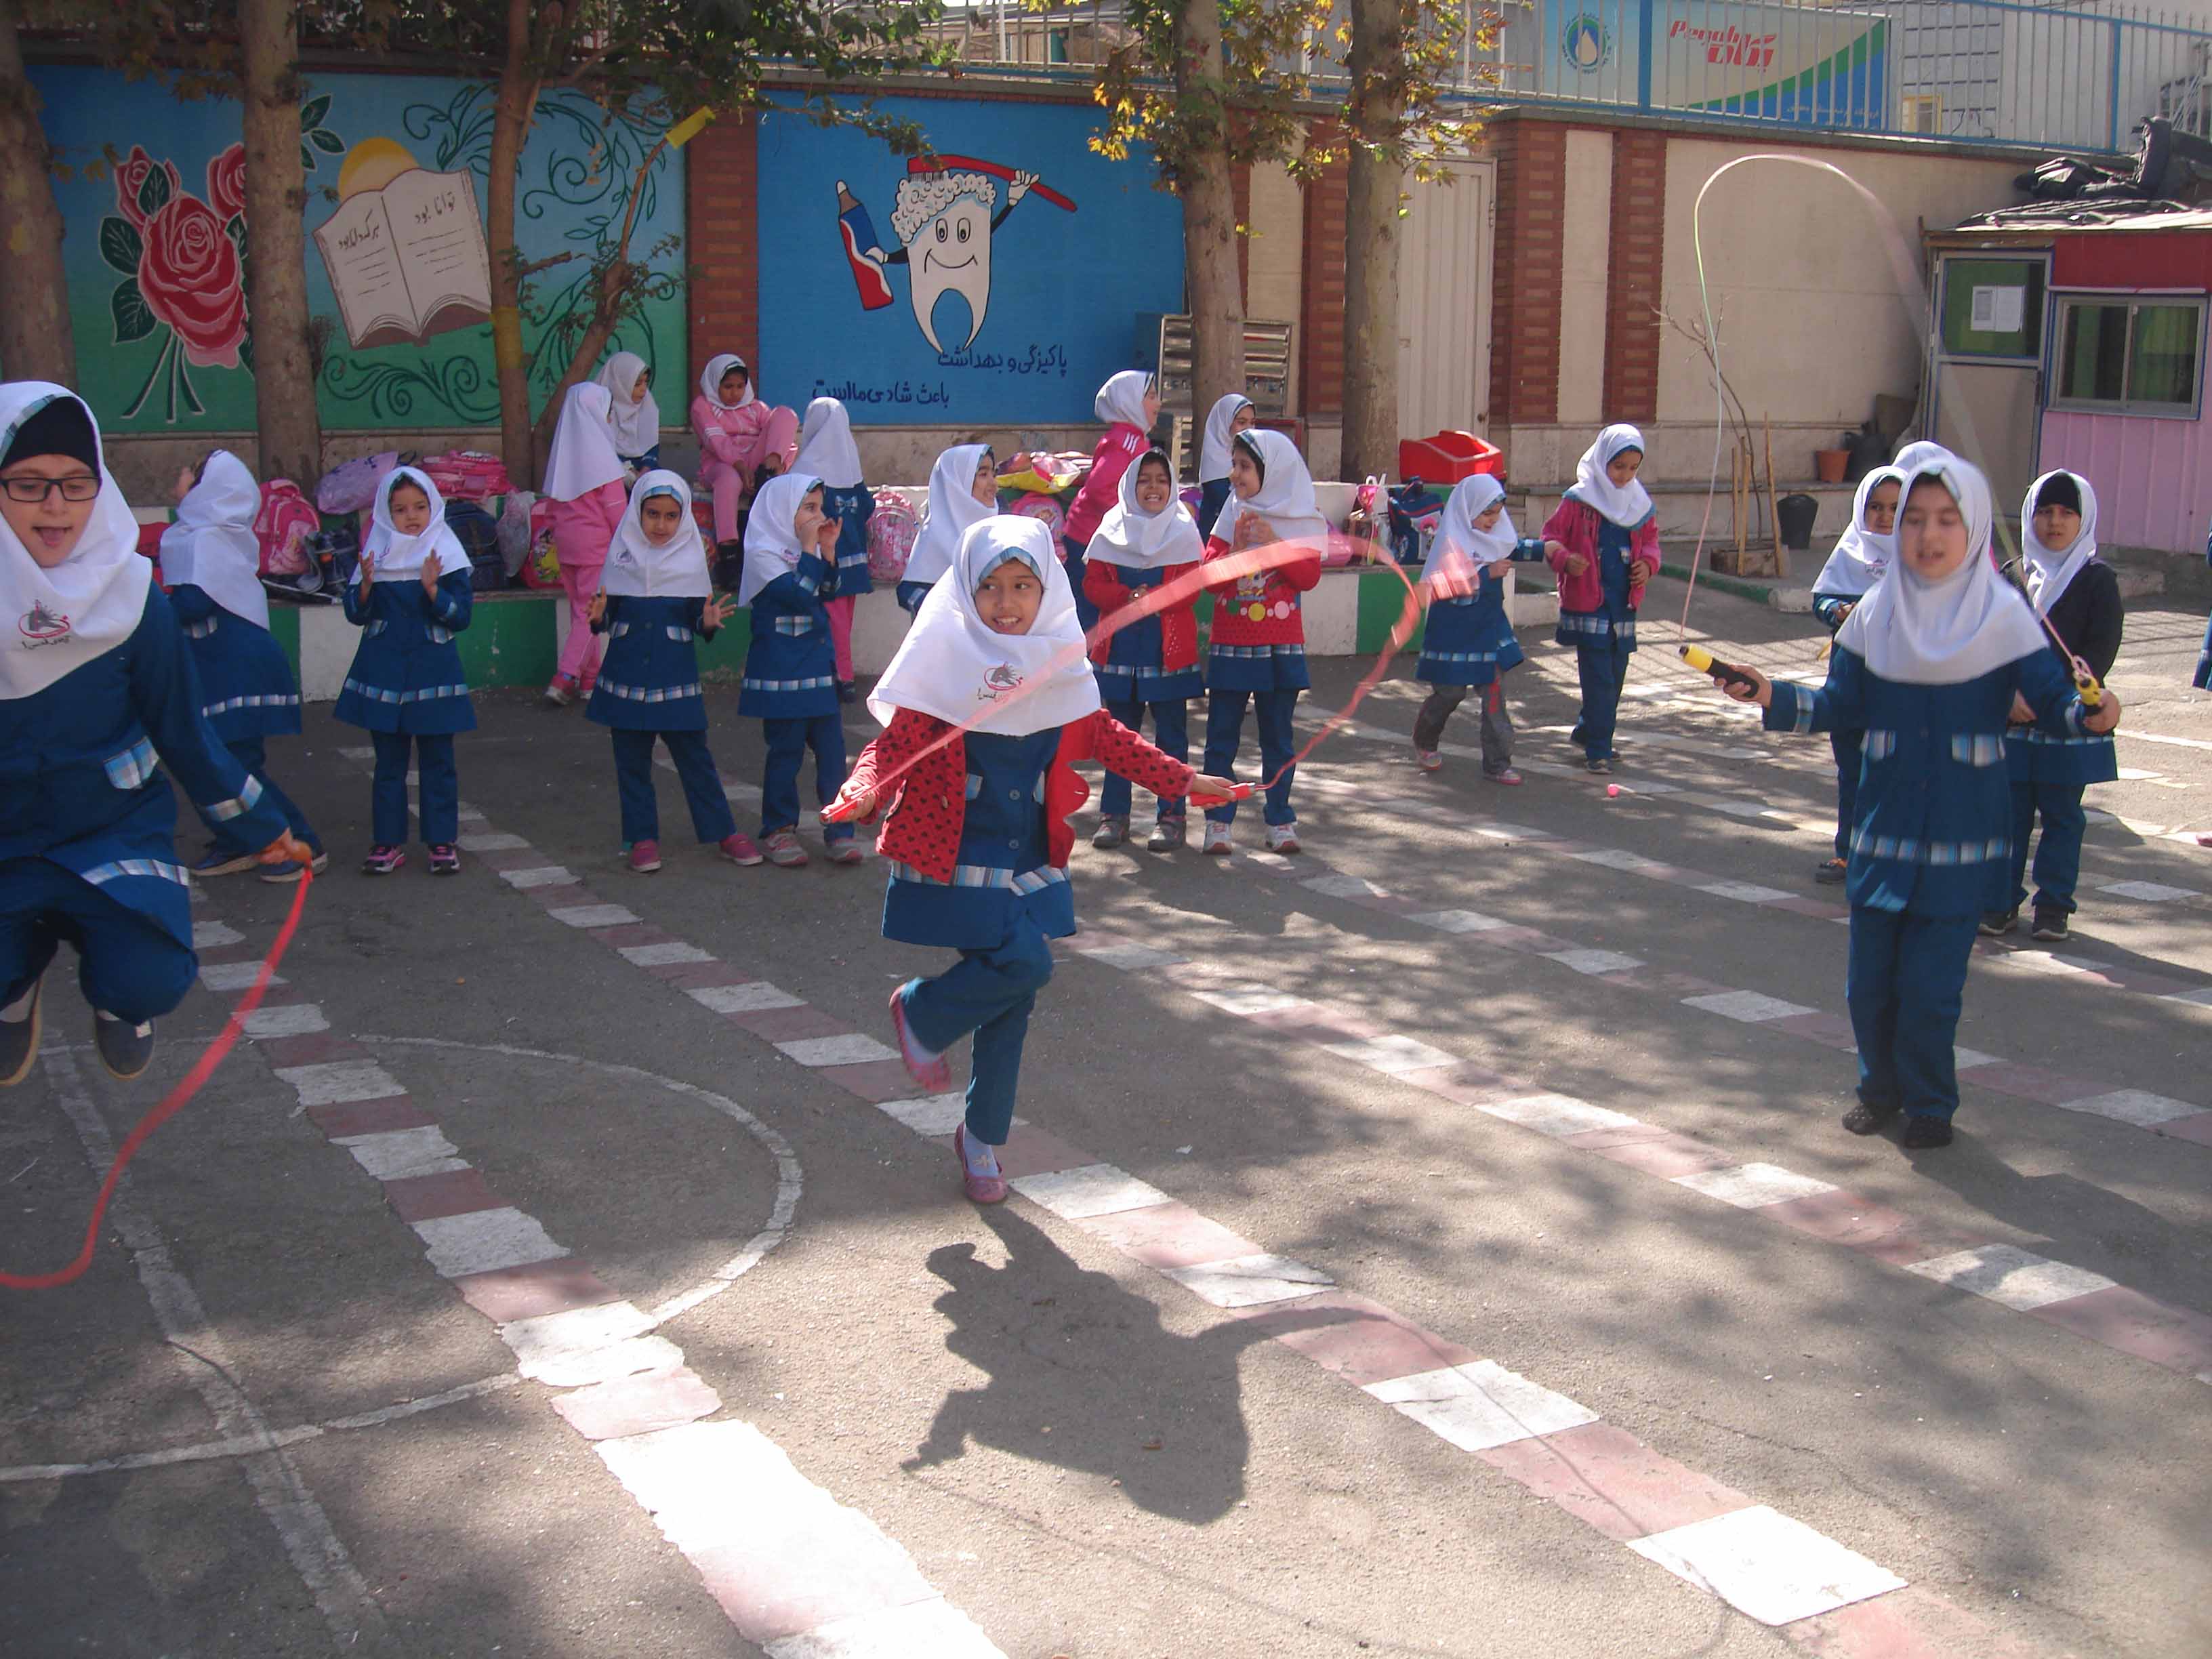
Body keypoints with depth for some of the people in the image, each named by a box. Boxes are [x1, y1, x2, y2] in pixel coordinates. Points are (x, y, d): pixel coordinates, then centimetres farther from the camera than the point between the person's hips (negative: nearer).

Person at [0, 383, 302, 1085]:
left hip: (116, 833, 0)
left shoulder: (130, 601, -11)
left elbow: (184, 733, 1)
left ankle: (118, 1001, 18)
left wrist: (261, 825, 8)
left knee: (151, 979, -22)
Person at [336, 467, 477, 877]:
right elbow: (356, 614, 4)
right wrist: (366, 586, -15)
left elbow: (460, 616, -8)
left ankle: (443, 842, 11)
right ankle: (388, 842, 14)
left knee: (437, 761, 4)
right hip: (383, 669, 2)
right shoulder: (377, 552, 3)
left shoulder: (447, 553, -3)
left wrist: (433, 589, -24)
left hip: (432, 668, -2)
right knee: (389, 762, 8)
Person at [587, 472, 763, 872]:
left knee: (694, 757, 4)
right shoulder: (622, 556, 1)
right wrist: (598, 617, -17)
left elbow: (698, 620, 4)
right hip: (627, 674, 1)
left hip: (676, 678, -1)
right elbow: (608, 618, 4)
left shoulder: (691, 559, -1)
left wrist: (708, 623, -18)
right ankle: (642, 837, 17)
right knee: (632, 761, 7)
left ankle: (723, 832, 13)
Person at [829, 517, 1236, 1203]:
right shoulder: (947, 658, -11)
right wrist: (865, 793, -36)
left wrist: (1183, 781, 16)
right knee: (1026, 963, -20)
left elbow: (1101, 736, 16)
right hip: (956, 857, -5)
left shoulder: (1059, 661, 4)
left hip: (1030, 861, 5)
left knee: (1010, 999, 8)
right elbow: (899, 741, -16)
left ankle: (982, 1135, 28)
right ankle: (921, 1014, 10)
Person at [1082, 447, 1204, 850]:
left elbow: (1193, 585, -6)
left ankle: (1171, 816, 10)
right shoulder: (1112, 529, 4)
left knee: (1171, 735, 3)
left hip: (1170, 649, -2)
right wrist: (1127, 597, -17)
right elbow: (1093, 583, 0)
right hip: (1119, 647, 2)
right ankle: (1114, 814, 18)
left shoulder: (1183, 529, 1)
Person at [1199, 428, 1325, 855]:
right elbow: (1209, 575, -2)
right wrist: (1238, 549, -17)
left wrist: (1275, 543, -18)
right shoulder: (1232, 515, 4)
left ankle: (1280, 820, 15)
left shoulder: (1304, 520, 0)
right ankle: (1218, 821, 7)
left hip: (1281, 649, -1)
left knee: (1278, 737, 7)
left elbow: (1309, 577, -9)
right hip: (1231, 645, 1)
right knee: (1222, 735, 1)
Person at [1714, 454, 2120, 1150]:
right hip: (1885, 825, 3)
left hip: (1963, 835, -3)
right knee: (1869, 976, 7)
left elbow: (2050, 697, -9)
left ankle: (1930, 1104, 19)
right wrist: (1773, 696, -8)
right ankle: (1882, 1087, 31)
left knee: (1931, 981, -3)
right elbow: (1840, 704, 7)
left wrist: (2087, 715, -30)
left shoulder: (2002, 614, -5)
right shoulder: (1876, 615, 3)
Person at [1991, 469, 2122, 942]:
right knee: (2009, 812, 4)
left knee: (2061, 815, 4)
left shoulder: (2098, 579, -1)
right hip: (2012, 721, 2)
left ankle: (2054, 904, 13)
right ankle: (2003, 901, 13)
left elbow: (2099, 652, -8)